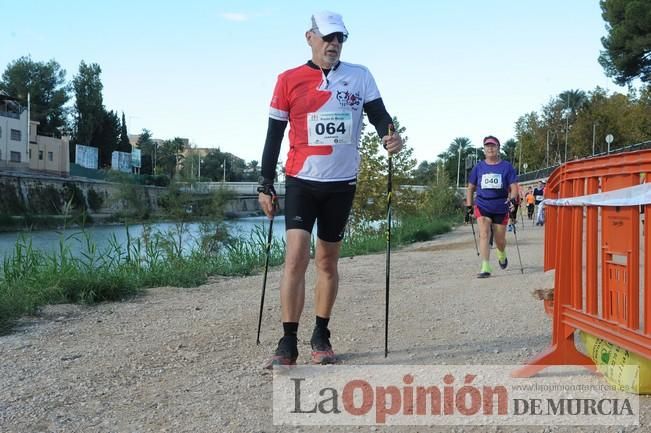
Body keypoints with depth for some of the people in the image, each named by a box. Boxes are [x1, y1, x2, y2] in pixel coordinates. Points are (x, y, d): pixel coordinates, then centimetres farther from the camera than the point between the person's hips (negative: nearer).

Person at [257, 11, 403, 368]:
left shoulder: (360, 76, 5)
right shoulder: (289, 80, 1)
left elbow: (378, 113, -2)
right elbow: (274, 135, 3)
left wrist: (390, 136, -25)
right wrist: (265, 185, 1)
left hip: (342, 183, 2)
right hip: (302, 181, -2)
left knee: (328, 262, 10)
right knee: (296, 257, -12)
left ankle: (321, 337, 22)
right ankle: (288, 343, -4)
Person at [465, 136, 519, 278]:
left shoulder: (507, 167, 2)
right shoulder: (479, 167, 6)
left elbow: (514, 186, -1)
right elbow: (470, 188, 14)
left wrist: (512, 199, -21)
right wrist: (469, 206, 7)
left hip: (501, 209, 0)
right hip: (482, 207, 0)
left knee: (500, 240, 9)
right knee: (484, 235, -17)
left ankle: (502, 255, 44)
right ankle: (485, 268, -18)